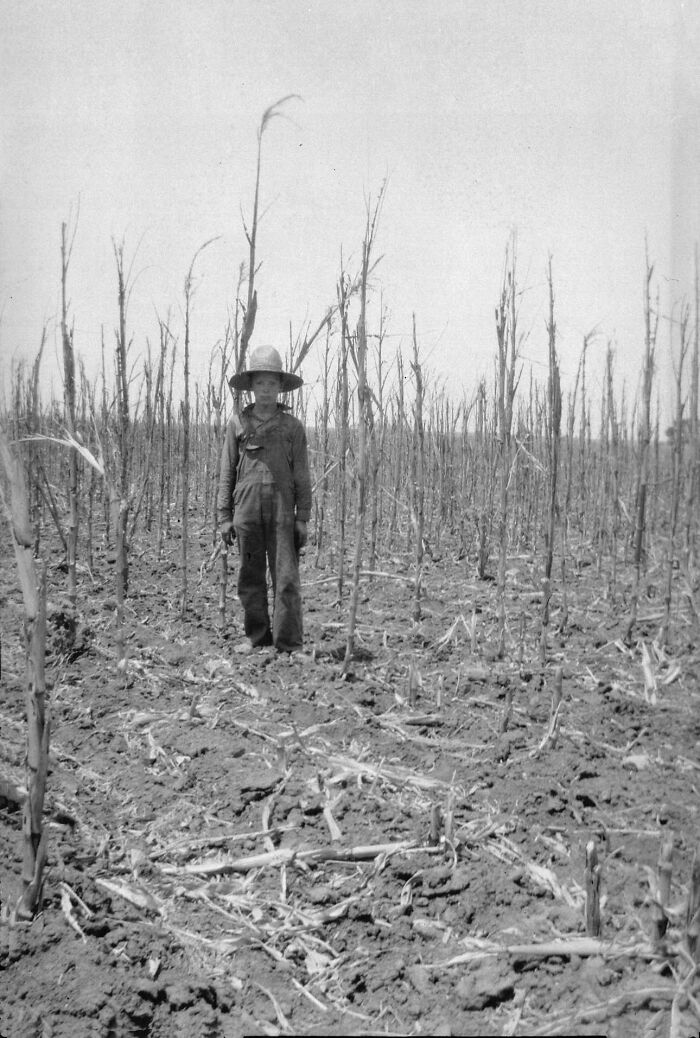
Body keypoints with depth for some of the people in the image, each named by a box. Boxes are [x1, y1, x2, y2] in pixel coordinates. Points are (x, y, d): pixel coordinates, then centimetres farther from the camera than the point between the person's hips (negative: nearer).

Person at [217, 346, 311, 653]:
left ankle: (289, 646, 0)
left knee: (286, 578, -5)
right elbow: (226, 473, 10)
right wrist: (224, 516, 5)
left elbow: (301, 475, 7)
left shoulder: (292, 426, 7)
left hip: (282, 510, -1)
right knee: (251, 579, 5)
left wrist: (302, 517, 1)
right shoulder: (237, 423, 9)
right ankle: (258, 641, 14)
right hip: (246, 509, 1)